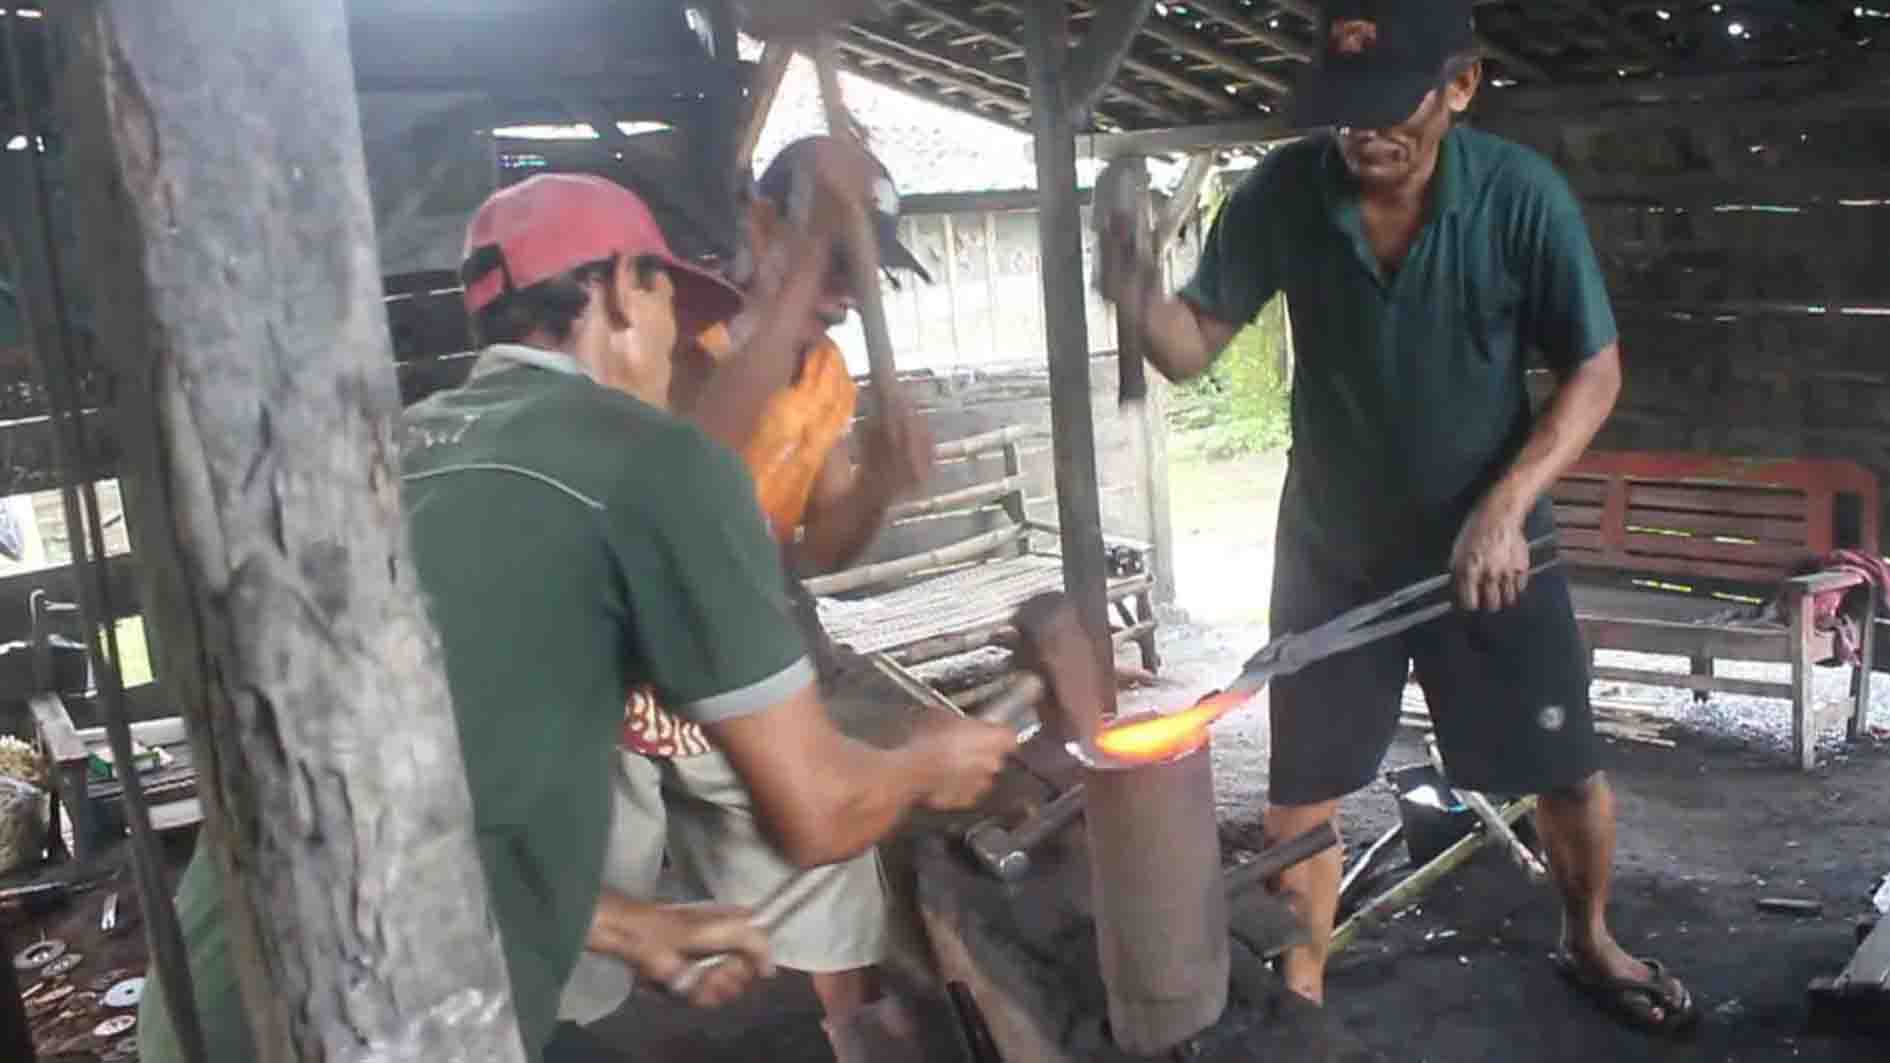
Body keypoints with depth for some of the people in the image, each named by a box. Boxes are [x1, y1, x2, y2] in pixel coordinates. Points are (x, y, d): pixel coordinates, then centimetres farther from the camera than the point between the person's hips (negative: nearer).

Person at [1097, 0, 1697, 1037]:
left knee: (1569, 774, 14)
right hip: (1331, 551, 1)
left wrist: (1506, 505, -23)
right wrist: (1140, 292, -33)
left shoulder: (1521, 193, -18)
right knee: (1299, 798, 6)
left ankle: (1588, 942, 44)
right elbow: (1192, 348, -10)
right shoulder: (1284, 192, -16)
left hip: (1489, 548, 0)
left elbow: (1595, 370, -10)